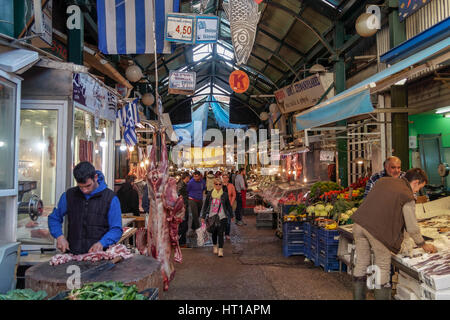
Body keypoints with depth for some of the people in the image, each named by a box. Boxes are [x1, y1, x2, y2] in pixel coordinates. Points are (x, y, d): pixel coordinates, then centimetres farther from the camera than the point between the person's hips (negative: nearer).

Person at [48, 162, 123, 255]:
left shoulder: (111, 198, 0)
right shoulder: (69, 195, 10)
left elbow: (116, 229, -1)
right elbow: (54, 218, 23)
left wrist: (102, 243, -18)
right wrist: (59, 236, 5)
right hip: (73, 255, 3)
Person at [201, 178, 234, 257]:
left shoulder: (225, 194, -1)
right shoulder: (209, 194, -1)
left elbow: (228, 205, 10)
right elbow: (205, 205, 6)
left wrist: (231, 215, 16)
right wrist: (203, 216, 7)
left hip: (222, 217, -1)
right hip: (212, 216, 1)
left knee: (220, 233, -8)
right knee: (214, 232, 12)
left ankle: (220, 250, -3)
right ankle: (215, 246, 34)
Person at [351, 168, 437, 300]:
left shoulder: (384, 180, 13)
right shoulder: (408, 197, -4)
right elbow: (412, 228, 1)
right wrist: (423, 245, 17)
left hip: (359, 223, 6)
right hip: (378, 230, -6)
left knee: (361, 262, 16)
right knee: (383, 267, 12)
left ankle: (358, 297, 27)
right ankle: (382, 296, 20)